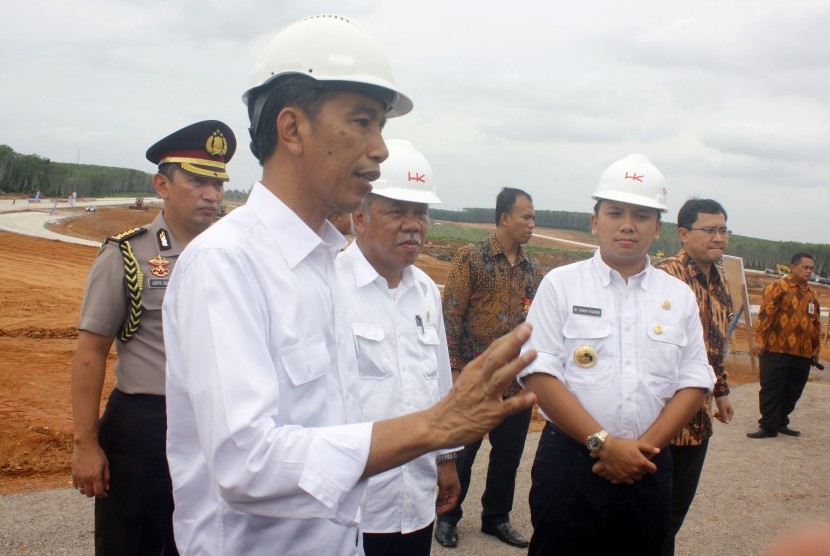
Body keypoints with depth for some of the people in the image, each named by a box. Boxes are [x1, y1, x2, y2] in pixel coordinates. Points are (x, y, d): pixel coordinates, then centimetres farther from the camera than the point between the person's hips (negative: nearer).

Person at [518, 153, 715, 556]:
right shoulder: (561, 285, -1)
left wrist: (644, 446, -8)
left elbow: (694, 384, 5)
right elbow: (540, 376, -8)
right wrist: (603, 443, -14)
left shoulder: (679, 296, 8)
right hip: (569, 460, -3)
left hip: (648, 469, 3)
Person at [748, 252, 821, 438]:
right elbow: (765, 314, -14)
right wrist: (760, 339, -20)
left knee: (793, 391, 12)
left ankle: (781, 422, 26)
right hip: (777, 350, -7)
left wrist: (816, 349, 24)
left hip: (802, 353, 7)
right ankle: (768, 426, 7)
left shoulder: (811, 294, 17)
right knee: (771, 390, -1)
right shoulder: (779, 287, -6)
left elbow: (816, 324, 24)